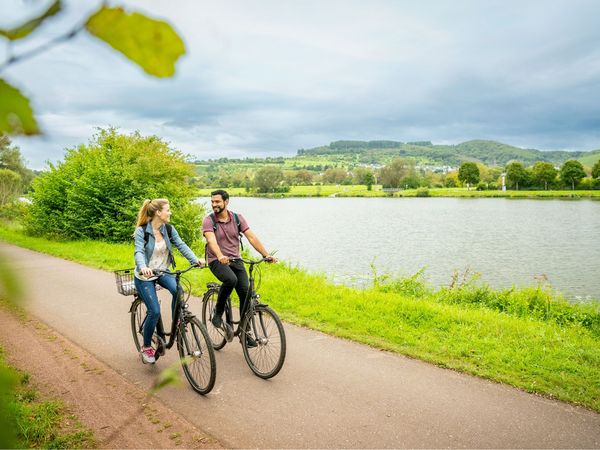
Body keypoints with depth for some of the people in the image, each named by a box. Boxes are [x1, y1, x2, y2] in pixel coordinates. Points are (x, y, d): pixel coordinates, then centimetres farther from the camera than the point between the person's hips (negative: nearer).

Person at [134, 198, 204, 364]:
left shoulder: (168, 229, -4)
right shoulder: (141, 231, -17)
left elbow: (181, 245, -11)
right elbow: (139, 252, -29)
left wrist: (196, 259, -27)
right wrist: (143, 267, -51)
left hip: (163, 272, 4)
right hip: (145, 276, -4)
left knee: (177, 290, -28)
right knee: (154, 311, -12)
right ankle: (146, 348, 12)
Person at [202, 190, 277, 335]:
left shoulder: (237, 218, 2)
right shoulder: (208, 221, -8)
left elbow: (251, 237, -4)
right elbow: (211, 240, -25)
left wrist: (266, 254, -15)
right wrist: (220, 256, -45)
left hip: (235, 260, 3)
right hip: (217, 261, -3)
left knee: (245, 292, -9)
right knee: (231, 280, -33)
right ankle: (217, 313, -9)